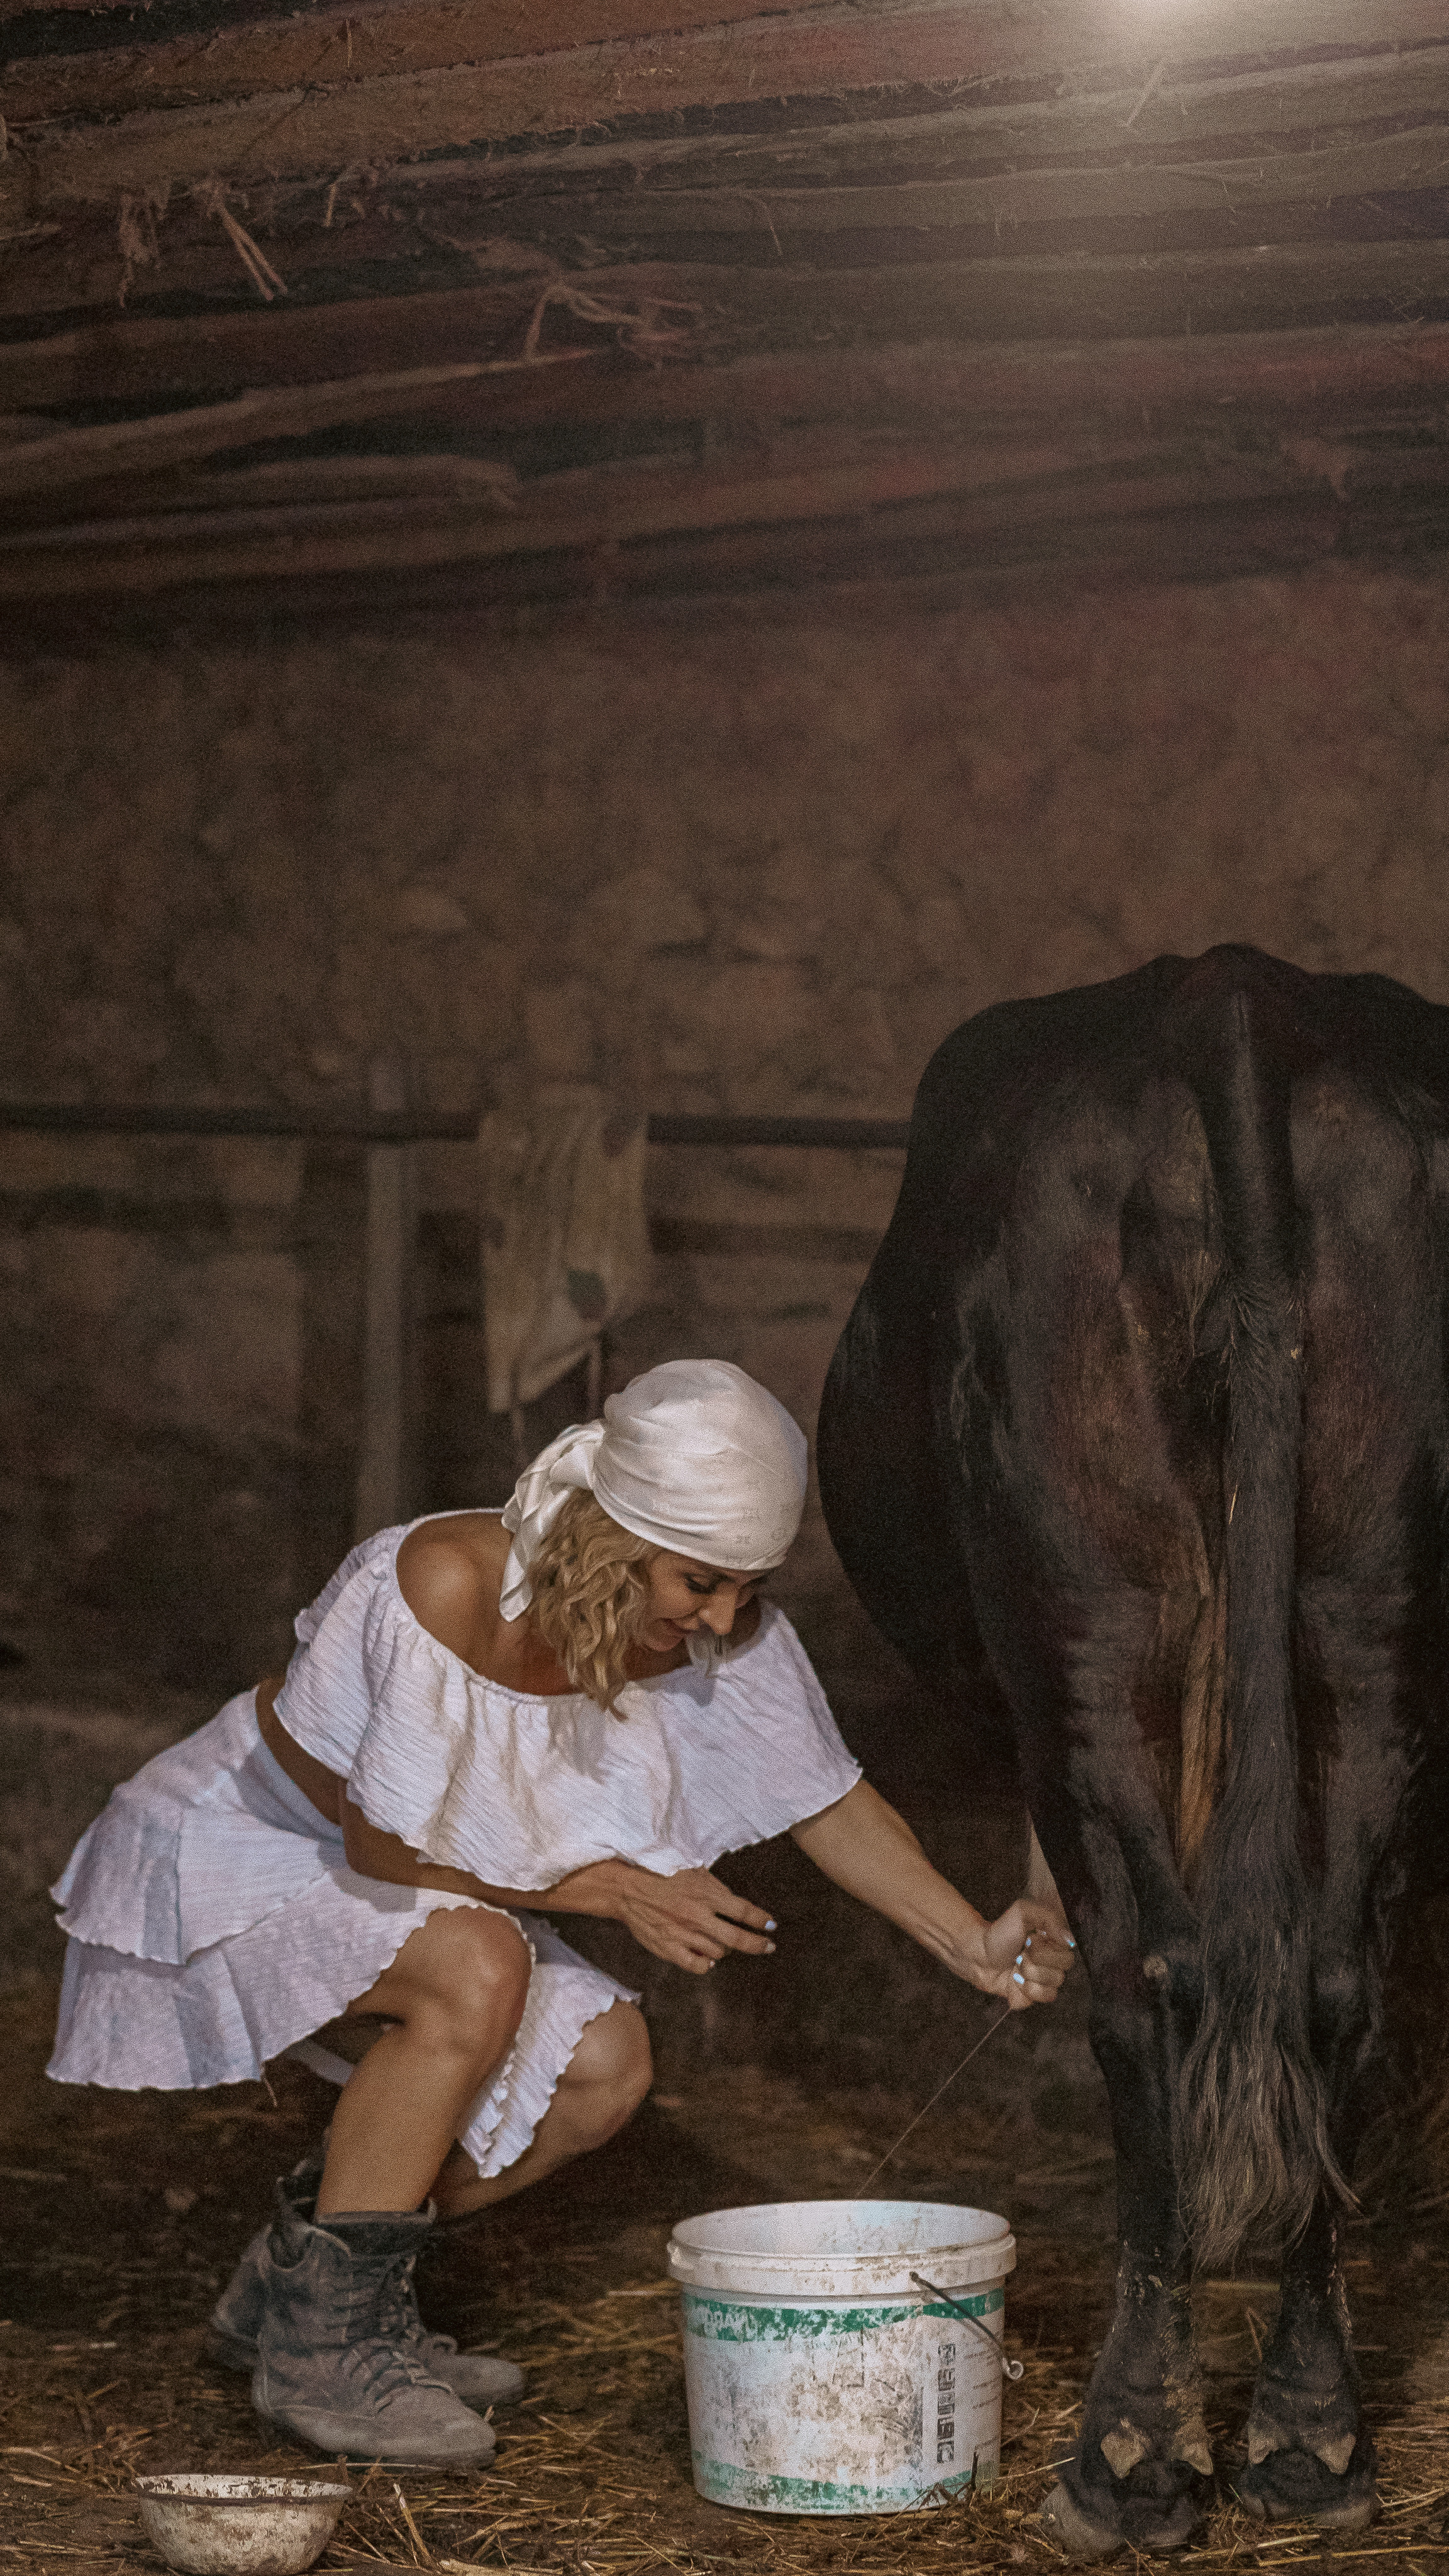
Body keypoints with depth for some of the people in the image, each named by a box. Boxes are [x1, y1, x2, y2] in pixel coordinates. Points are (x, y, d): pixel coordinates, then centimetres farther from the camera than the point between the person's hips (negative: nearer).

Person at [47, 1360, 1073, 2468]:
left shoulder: (723, 1632, -16)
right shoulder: (451, 1583, -36)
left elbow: (830, 1802, -5)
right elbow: (382, 1847, -29)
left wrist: (975, 1943, -16)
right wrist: (608, 1888, -24)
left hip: (388, 1879, 7)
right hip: (227, 1851, -7)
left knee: (605, 2064, -11)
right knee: (479, 1972, -33)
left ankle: (299, 2278, 7)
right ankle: (316, 2343, -18)